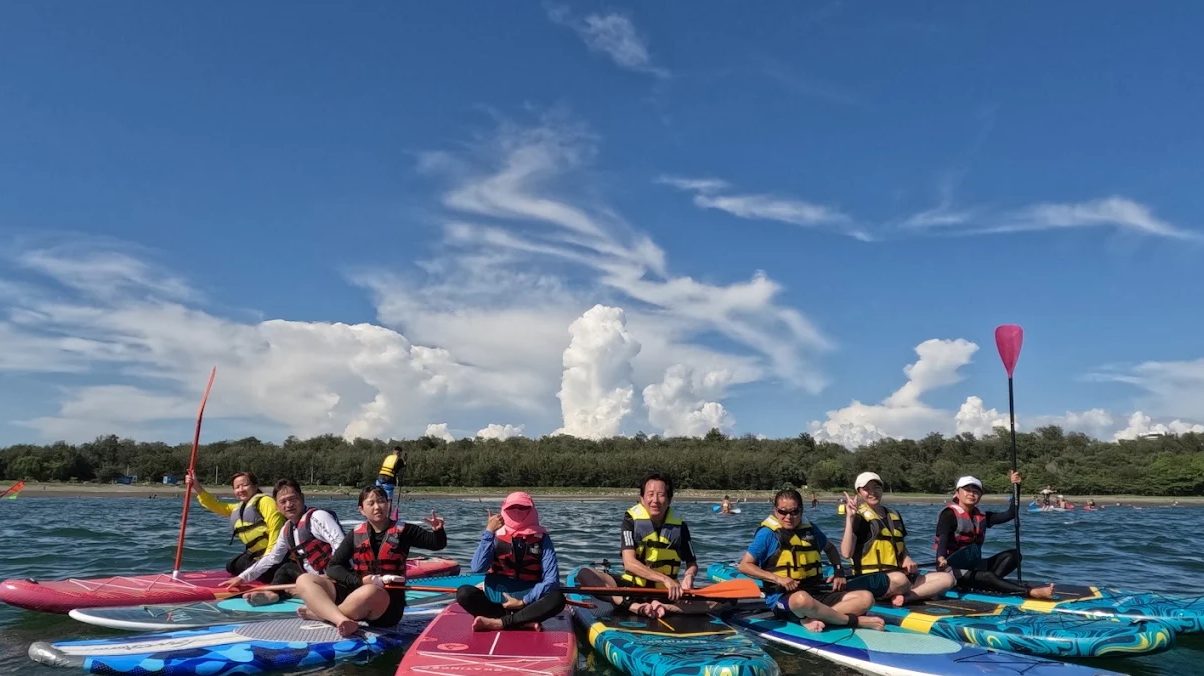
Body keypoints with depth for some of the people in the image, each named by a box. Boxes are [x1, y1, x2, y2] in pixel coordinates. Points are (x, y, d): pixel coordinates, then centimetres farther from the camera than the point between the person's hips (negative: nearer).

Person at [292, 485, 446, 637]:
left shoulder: (402, 531, 1)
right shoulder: (356, 534, 6)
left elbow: (437, 544, -1)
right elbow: (333, 568, 2)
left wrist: (438, 530, -24)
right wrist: (361, 580, -14)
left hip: (388, 599, -4)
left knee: (370, 592, -38)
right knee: (304, 580, -10)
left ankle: (320, 613, -12)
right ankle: (342, 620, -35)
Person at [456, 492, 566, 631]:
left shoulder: (541, 538, -2)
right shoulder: (496, 536, -1)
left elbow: (552, 579, -9)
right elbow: (477, 568, -15)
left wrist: (524, 602, -16)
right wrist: (488, 532, -17)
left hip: (528, 604, -1)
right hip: (496, 603, 1)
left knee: (558, 598, -29)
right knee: (464, 593, -24)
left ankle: (498, 623, -28)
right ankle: (523, 623, -25)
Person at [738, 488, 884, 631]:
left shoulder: (810, 529, 14)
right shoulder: (768, 533, -3)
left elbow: (830, 548, 34)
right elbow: (744, 565, -7)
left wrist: (839, 572, 17)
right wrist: (778, 579, -16)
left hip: (816, 594, 6)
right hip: (782, 597, -6)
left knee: (866, 598, -10)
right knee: (802, 599, -42)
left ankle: (813, 619, -28)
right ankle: (855, 620, -22)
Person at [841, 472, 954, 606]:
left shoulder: (894, 515, 20)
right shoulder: (859, 517, -2)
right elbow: (846, 553, -16)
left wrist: (908, 560, 6)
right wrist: (849, 518, -22)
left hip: (897, 573, 8)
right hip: (869, 579, -8)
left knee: (947, 579, -7)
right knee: (900, 579, -41)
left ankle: (904, 597, -22)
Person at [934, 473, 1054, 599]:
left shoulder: (981, 516, 12)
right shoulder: (950, 514, -10)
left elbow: (1010, 514, 8)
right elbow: (943, 538, -26)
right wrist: (941, 558, -47)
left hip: (973, 566, 8)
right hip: (951, 569, -8)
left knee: (1013, 555, -3)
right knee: (987, 576, -32)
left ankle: (986, 585, -25)